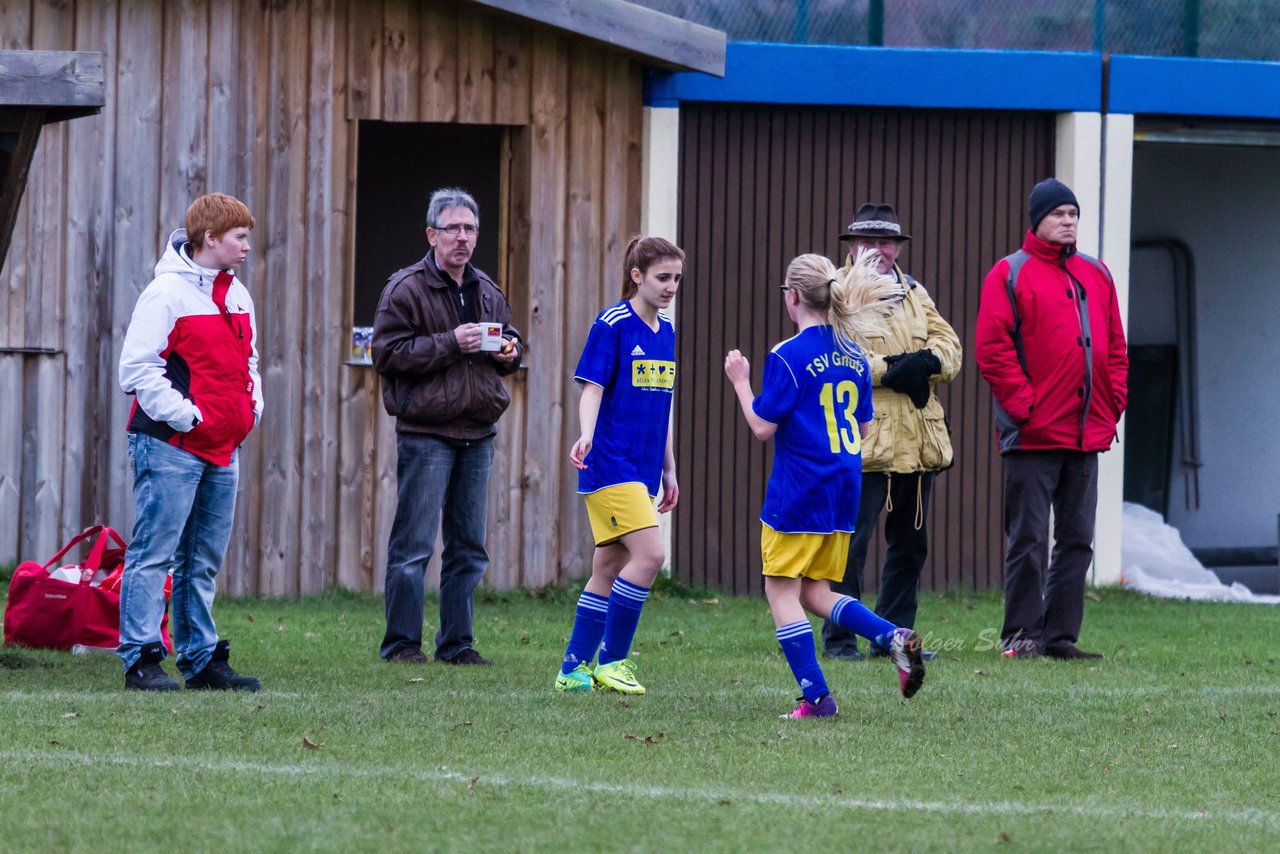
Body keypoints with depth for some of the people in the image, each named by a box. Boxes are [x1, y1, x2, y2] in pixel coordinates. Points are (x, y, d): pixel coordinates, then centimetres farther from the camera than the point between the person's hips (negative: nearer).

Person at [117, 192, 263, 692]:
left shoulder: (237, 296, 16)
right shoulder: (167, 293, -10)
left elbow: (247, 360, 30)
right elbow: (137, 368, -13)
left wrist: (251, 404, 12)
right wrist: (183, 414, -16)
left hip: (221, 451, 8)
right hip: (171, 447, -8)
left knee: (204, 561, 11)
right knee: (154, 553, -8)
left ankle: (201, 659, 16)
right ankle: (141, 659, -8)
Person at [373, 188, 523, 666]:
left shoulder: (486, 291, 14)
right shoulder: (406, 289, -6)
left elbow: (510, 339, 27)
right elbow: (388, 354, -14)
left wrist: (509, 351, 2)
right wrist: (451, 344, -20)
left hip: (477, 435, 7)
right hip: (425, 433, -7)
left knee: (469, 546, 10)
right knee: (413, 543, -5)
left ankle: (456, 642, 16)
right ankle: (401, 642, 0)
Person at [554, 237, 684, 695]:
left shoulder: (665, 331, 14)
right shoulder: (612, 324, -9)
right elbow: (592, 390, -13)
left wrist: (669, 471, 23)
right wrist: (586, 436, -32)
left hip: (642, 470, 8)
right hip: (610, 465, -8)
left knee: (609, 569, 9)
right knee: (650, 554, -17)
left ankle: (573, 669, 14)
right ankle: (611, 660, -7)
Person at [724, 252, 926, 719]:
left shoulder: (788, 357, -13)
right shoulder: (854, 355, 8)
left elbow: (763, 427, -12)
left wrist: (740, 381, 0)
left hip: (797, 496, -7)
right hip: (844, 490, 7)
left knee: (782, 591, 3)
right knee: (815, 592, 16)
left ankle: (816, 697, -4)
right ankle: (895, 637, -5)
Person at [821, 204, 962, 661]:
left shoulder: (915, 295, 19)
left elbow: (948, 344, 9)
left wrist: (927, 362, -13)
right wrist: (889, 370, -20)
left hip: (917, 445, 6)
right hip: (861, 442, -6)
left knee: (910, 543, 11)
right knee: (850, 541, -8)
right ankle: (838, 637, -1)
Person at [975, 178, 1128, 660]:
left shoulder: (1096, 276, 16)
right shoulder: (1010, 274, -2)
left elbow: (1114, 347, 19)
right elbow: (993, 348, -8)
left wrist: (1113, 404, 7)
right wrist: (1022, 404, -13)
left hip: (1086, 434, 6)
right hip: (1033, 434, -6)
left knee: (1077, 539, 6)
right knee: (1028, 539, -4)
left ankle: (1061, 635, 11)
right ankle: (1022, 634, 1)